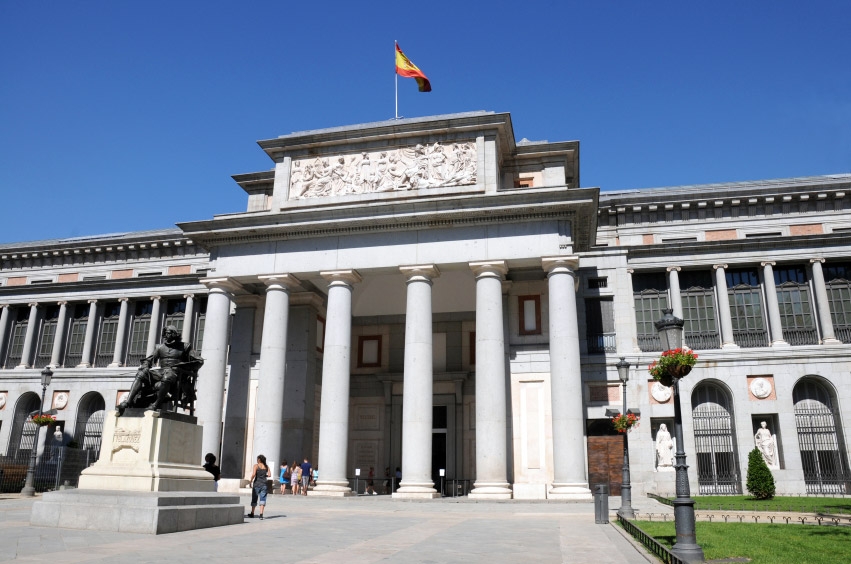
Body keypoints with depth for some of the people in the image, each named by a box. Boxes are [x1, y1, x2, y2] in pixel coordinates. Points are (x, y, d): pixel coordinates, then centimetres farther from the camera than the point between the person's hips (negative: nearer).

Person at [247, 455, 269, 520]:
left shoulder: (256, 465, -6)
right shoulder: (266, 466, 6)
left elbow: (253, 474, -18)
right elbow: (269, 475, -1)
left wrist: (251, 480, -5)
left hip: (257, 483, -2)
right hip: (263, 484, 2)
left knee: (254, 499, 11)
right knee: (262, 499, 2)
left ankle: (252, 514, 24)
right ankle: (261, 515, -7)